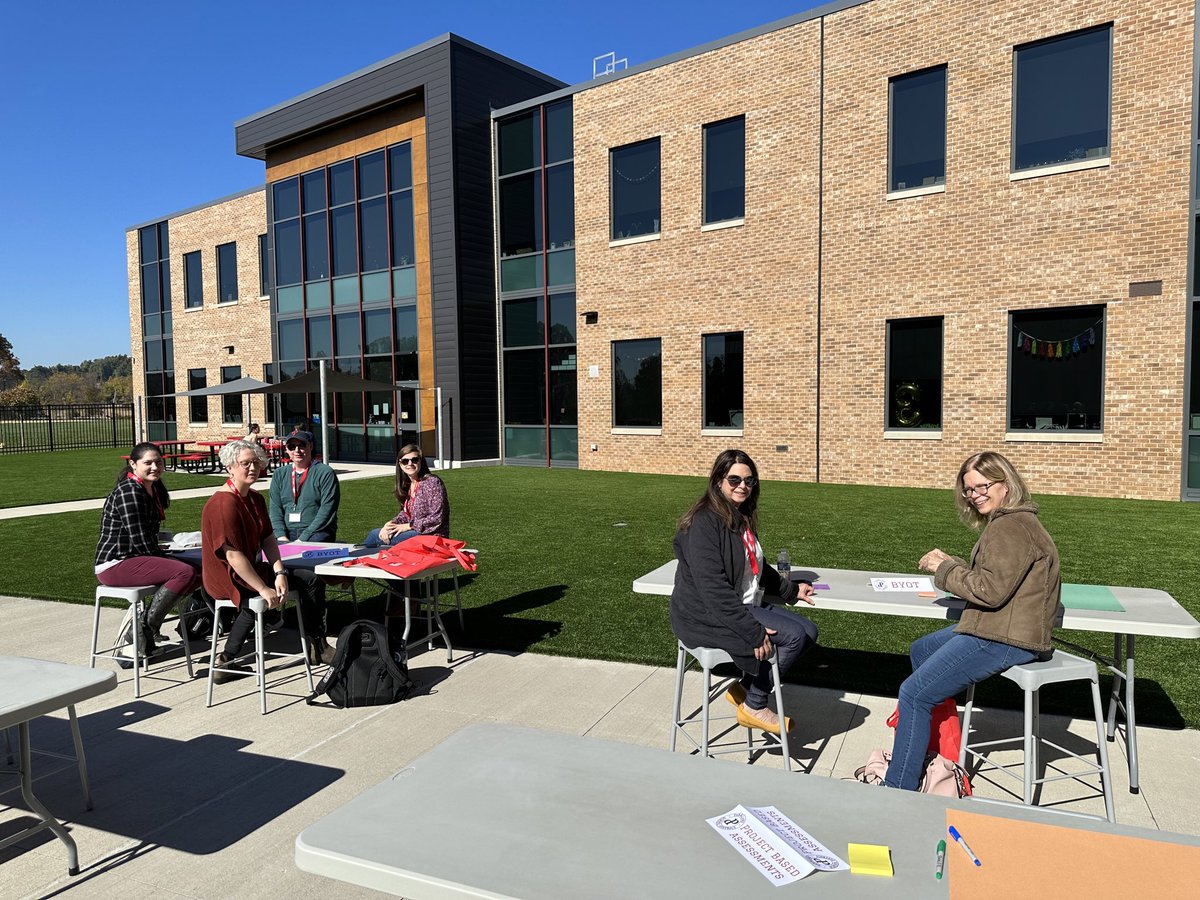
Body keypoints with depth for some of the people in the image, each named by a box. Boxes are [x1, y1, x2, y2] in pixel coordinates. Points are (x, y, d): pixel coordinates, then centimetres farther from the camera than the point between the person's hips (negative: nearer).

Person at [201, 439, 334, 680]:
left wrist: (279, 573, -12)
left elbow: (268, 538, 3)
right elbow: (233, 555, -25)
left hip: (248, 570, 9)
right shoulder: (224, 504, -21)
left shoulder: (256, 499, 9)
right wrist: (263, 589, -25)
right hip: (228, 579, -9)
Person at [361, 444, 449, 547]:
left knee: (376, 535, -12)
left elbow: (437, 519, -17)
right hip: (414, 532, 8)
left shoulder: (432, 482, -14)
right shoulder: (407, 485, 12)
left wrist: (408, 526, -14)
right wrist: (391, 523, -6)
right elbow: (405, 514, 14)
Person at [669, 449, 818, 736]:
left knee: (809, 631, 2)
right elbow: (713, 588, -25)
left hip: (745, 606, 10)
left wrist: (791, 590, 20)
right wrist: (754, 631, -26)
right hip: (707, 616, -10)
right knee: (793, 635, -18)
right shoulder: (705, 522, -19)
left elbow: (757, 567, 27)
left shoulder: (741, 517, 11)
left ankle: (745, 688, 10)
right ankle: (753, 707, 0)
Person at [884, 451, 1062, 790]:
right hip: (994, 628, 12)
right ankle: (932, 747, 34)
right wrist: (947, 563, 3)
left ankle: (898, 790, -6)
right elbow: (985, 576, 17)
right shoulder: (1007, 522, 16)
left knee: (914, 693, -13)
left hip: (1004, 640, -12)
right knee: (920, 650, 27)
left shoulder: (1012, 528, -19)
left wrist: (945, 569, -12)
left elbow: (991, 589, -24)